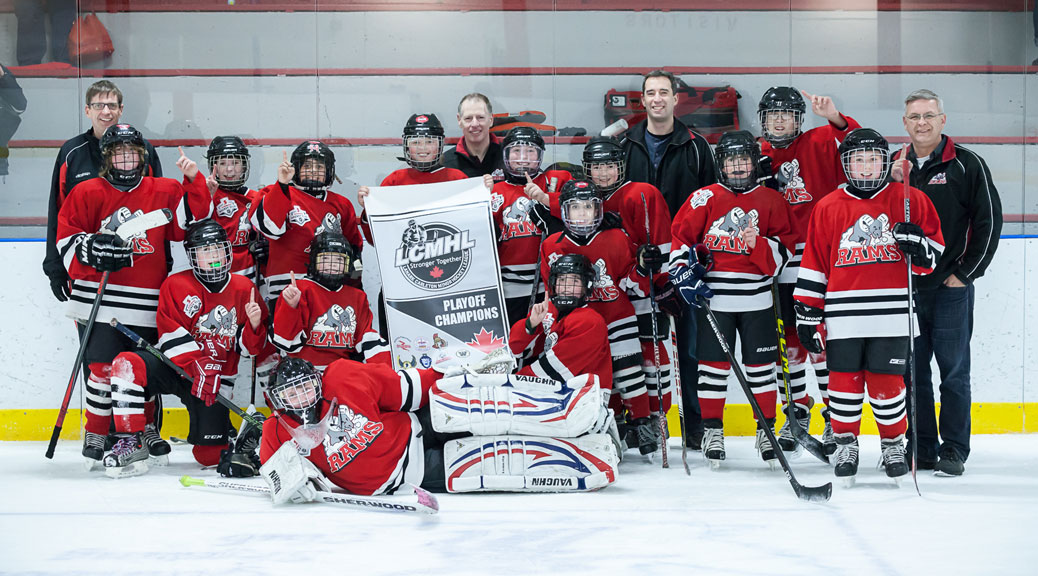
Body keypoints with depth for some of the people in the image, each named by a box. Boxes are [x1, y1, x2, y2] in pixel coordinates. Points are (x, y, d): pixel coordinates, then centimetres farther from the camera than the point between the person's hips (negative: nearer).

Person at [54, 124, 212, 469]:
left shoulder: (164, 192, 9)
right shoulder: (87, 193, 5)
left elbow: (194, 217, 3)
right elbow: (65, 238, 3)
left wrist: (194, 181, -8)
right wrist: (93, 249, -14)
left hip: (145, 304, 2)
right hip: (97, 300, -2)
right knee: (102, 369, -6)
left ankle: (147, 428, 26)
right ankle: (95, 434, 9)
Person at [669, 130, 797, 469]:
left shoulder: (771, 202, 5)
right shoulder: (705, 199, 3)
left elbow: (784, 248, 2)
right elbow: (680, 235, 3)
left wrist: (759, 245, -17)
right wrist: (684, 274, -7)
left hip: (757, 298, 1)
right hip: (713, 295, -1)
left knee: (761, 365, 5)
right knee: (713, 363, 2)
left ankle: (766, 430, 17)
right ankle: (712, 431, 13)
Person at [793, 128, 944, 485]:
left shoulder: (909, 200, 5)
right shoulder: (828, 208, 7)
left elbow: (934, 253, 9)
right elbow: (813, 267, 9)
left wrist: (918, 245, -13)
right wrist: (807, 313, 6)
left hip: (891, 315, -1)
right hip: (844, 317, 1)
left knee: (887, 384, 2)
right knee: (845, 382, 2)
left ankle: (893, 443, 21)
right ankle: (845, 444, 19)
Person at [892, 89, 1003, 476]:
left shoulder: (967, 165, -2)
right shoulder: (894, 167, 10)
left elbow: (989, 221, -3)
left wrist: (965, 273, -6)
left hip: (951, 288, -4)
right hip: (906, 287, 4)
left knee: (953, 370, -1)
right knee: (912, 369, 7)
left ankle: (953, 450, 6)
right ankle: (921, 450, 15)